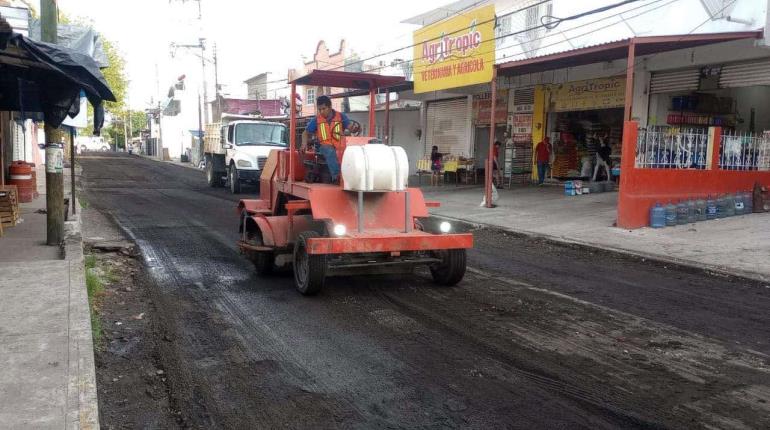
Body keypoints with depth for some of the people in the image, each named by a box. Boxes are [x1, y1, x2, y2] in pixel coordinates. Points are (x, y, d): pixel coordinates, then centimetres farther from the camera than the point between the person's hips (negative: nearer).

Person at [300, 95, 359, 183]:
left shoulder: (341, 117, 9)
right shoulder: (316, 120, 12)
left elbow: (351, 128, -1)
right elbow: (306, 133, 21)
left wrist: (355, 127, -26)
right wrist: (304, 144, 3)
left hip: (339, 147, 1)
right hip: (325, 147, -1)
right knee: (330, 151, -37)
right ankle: (336, 175, -49)